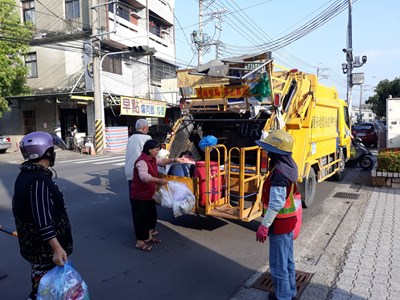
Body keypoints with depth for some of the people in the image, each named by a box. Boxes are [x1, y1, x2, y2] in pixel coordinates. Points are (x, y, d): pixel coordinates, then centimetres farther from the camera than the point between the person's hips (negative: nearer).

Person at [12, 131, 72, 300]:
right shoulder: (39, 181, -26)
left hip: (33, 243, 10)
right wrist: (57, 248, -30)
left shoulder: (26, 175, 6)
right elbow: (43, 220, -30)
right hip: (44, 247, -10)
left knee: (41, 284, 24)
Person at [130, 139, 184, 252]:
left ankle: (148, 236, 37)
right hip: (139, 195, -10)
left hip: (149, 194, 10)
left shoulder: (152, 159, 4)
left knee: (152, 215, 20)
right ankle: (140, 242, 15)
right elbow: (144, 176, -43)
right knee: (141, 218, 1)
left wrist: (174, 160, 10)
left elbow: (162, 161, 23)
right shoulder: (142, 161, -27)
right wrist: (159, 180, -47)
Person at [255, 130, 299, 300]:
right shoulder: (289, 164, 3)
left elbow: (276, 204, -28)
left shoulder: (279, 171, -26)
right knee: (288, 259, 23)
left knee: (278, 263, 7)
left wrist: (264, 226, -24)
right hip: (289, 219, 10)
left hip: (279, 222, -10)